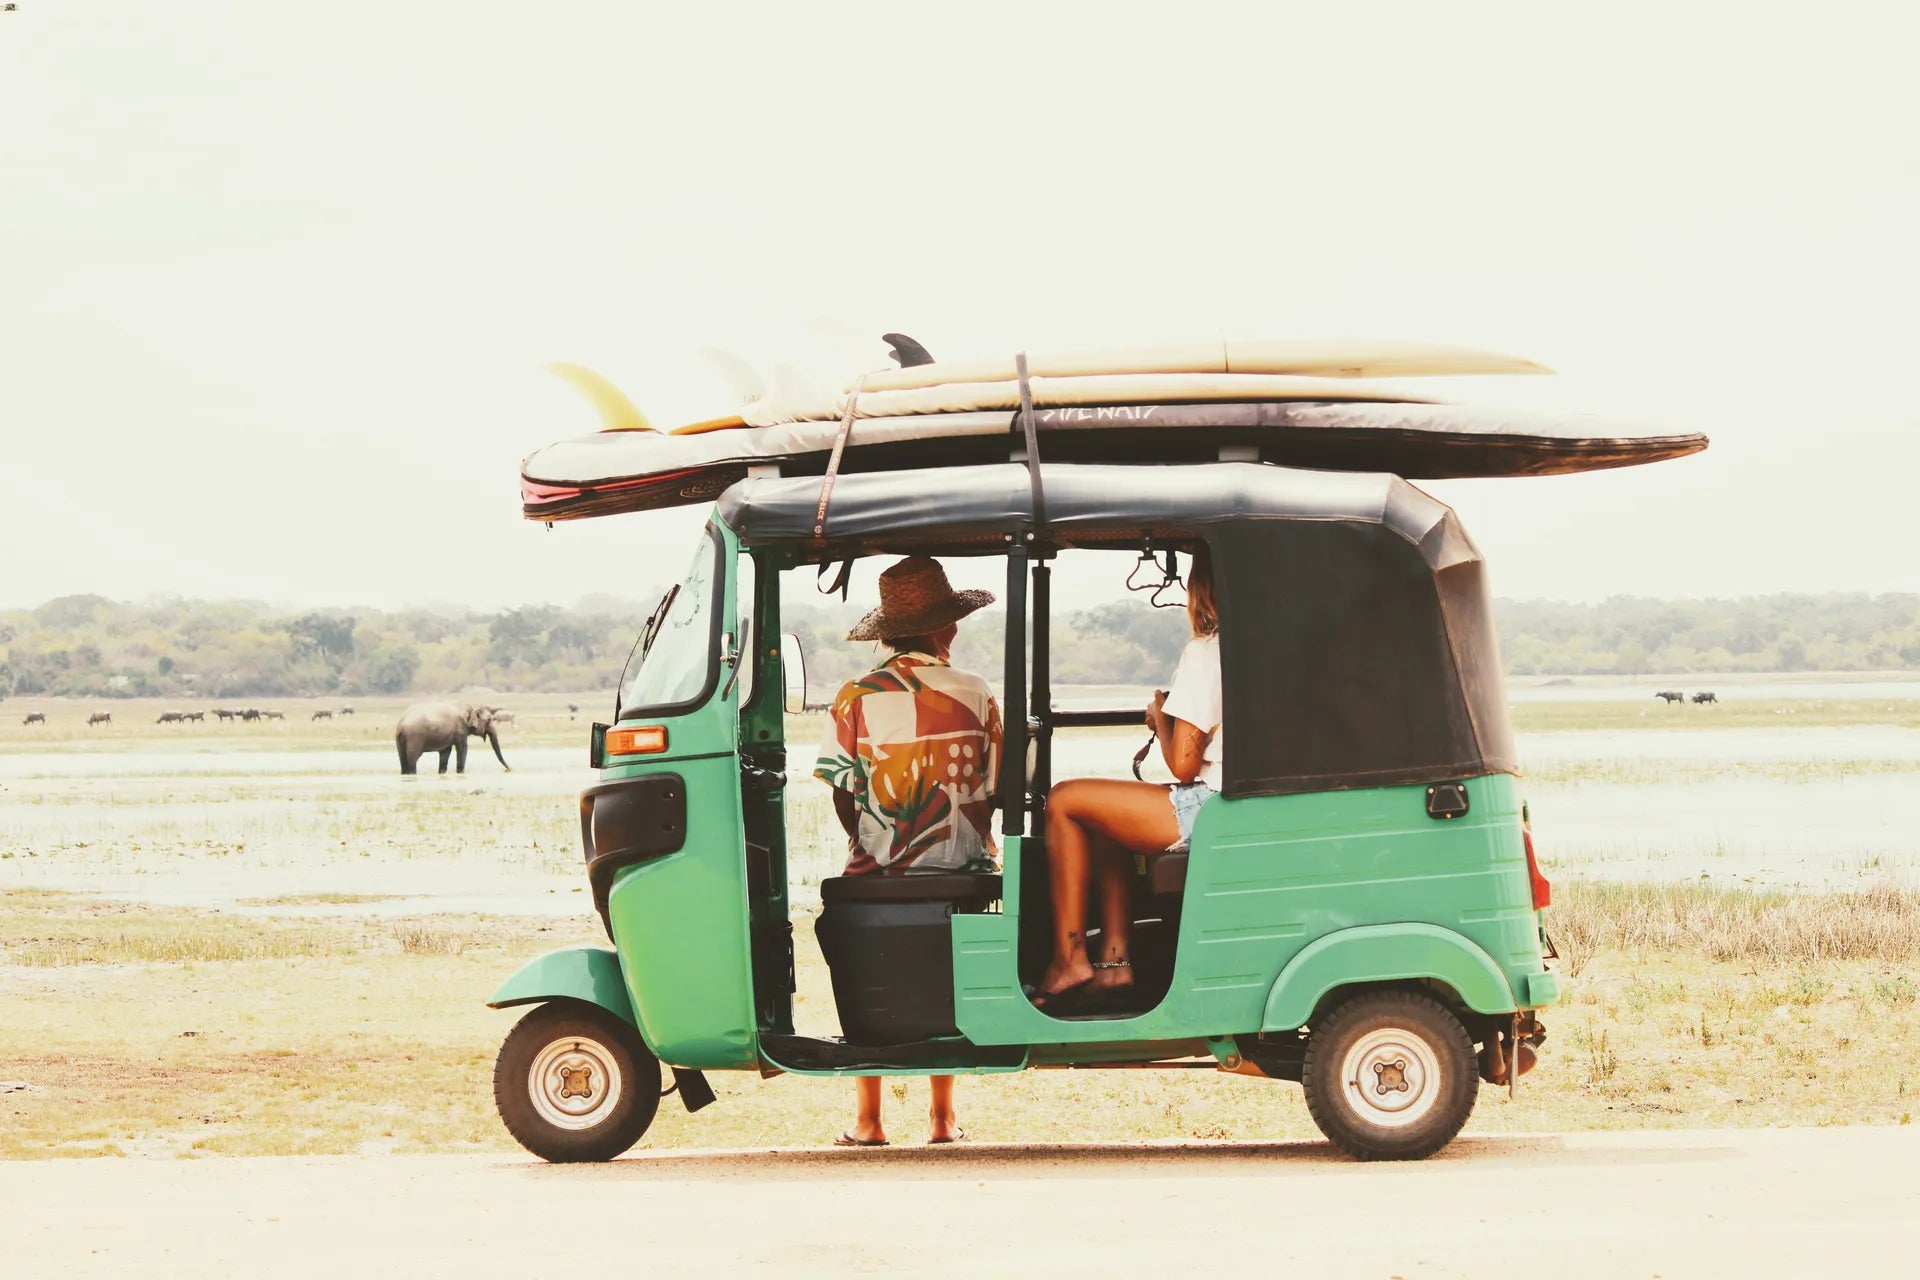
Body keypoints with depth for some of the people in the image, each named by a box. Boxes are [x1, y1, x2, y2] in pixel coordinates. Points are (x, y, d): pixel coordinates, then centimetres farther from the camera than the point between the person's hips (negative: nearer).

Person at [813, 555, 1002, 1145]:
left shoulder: (856, 698, -8)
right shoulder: (976, 694, -5)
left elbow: (843, 793, -3)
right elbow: (993, 790, 0)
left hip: (876, 875, -1)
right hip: (959, 874, 1)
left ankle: (868, 1122, 14)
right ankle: (942, 1118, 16)